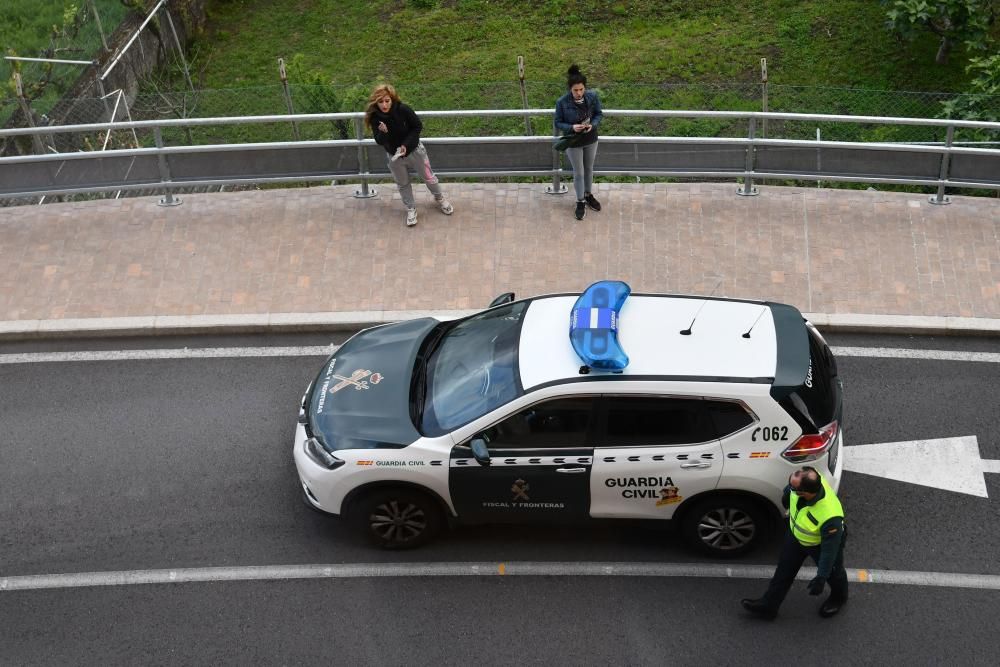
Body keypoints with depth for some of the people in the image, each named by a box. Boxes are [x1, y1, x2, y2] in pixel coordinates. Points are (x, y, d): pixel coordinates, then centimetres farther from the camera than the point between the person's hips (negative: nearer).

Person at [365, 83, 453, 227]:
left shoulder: (403, 110, -26)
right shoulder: (375, 117, -20)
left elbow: (418, 126, -14)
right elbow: (379, 141, -17)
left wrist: (406, 145, -22)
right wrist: (383, 132, -40)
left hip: (414, 150, -1)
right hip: (394, 156, 1)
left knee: (428, 177, 16)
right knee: (403, 184, 18)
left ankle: (440, 198, 43)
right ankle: (411, 209, 40)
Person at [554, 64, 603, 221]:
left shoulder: (592, 96, -18)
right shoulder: (562, 102, -24)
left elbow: (599, 114, -3)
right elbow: (558, 123, -13)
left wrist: (593, 124, -23)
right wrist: (572, 127, -30)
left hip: (591, 140, 3)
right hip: (573, 143, -3)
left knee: (589, 169, 23)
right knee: (578, 173, 12)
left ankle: (589, 195, 47)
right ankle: (580, 202, 33)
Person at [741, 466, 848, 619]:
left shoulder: (830, 517, -48)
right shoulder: (807, 479, -33)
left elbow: (829, 550, -32)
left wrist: (821, 578, -24)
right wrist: (786, 495, 16)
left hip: (821, 544, -5)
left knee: (832, 572, 26)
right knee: (784, 569, 20)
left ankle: (839, 598, 59)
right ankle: (769, 605, 39)